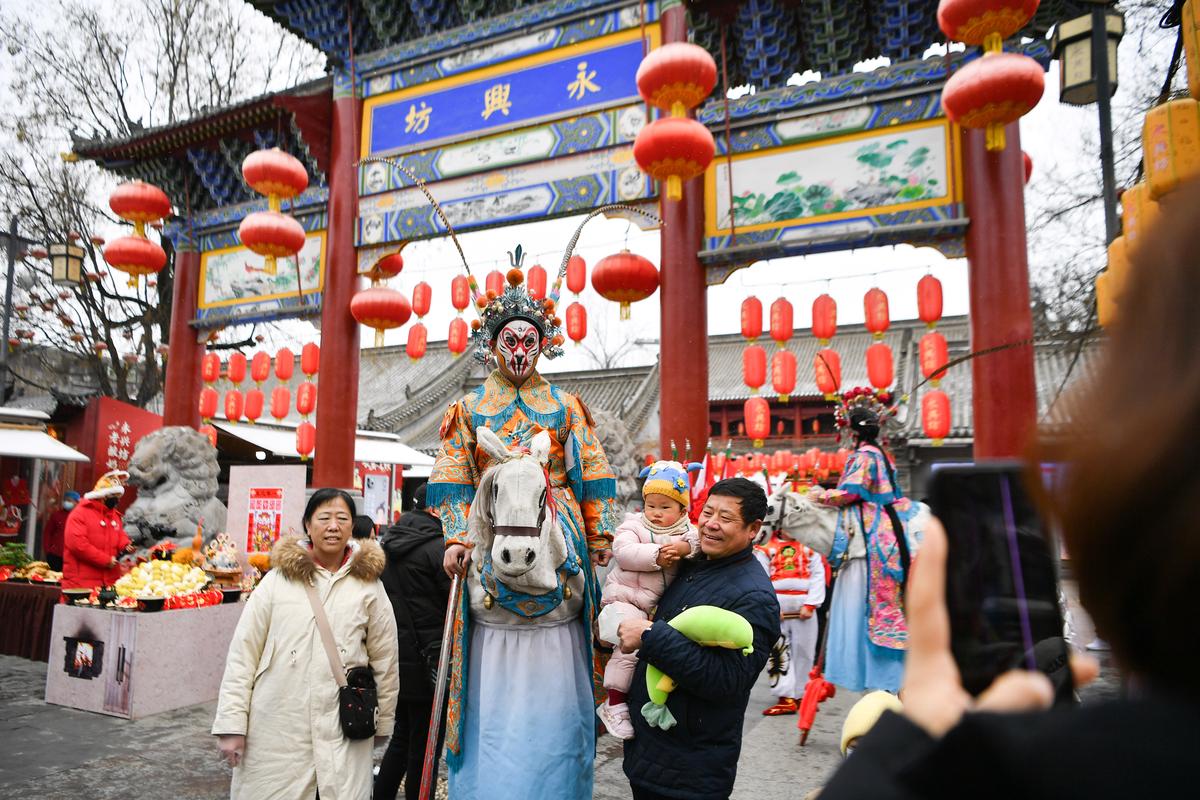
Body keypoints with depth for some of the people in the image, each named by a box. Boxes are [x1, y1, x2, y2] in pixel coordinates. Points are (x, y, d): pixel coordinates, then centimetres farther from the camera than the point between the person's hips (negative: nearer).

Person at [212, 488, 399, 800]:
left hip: (344, 734, 0)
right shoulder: (277, 579, -1)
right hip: (275, 730, 0)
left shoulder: (368, 585, 1)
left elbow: (384, 660, 8)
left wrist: (383, 721, 13)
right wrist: (232, 723, -2)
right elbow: (242, 654, 1)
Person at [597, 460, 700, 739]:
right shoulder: (633, 526, -1)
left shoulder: (685, 530, 10)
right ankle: (615, 703, -8)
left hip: (657, 605, 5)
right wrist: (656, 557, -23)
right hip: (624, 598, -5)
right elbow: (624, 552, -18)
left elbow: (700, 541, -8)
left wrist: (685, 547, -27)